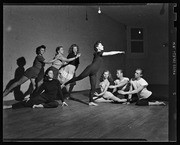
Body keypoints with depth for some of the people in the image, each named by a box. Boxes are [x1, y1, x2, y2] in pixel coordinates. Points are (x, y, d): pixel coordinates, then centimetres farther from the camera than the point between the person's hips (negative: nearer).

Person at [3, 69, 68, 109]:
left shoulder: (56, 82, 7)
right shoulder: (45, 83, 7)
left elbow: (60, 91, 8)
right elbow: (38, 91, 7)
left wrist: (63, 101, 5)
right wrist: (30, 97, -1)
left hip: (51, 99, 0)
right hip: (43, 96, 0)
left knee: (56, 103, -35)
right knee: (31, 101, -24)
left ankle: (41, 105, -31)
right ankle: (10, 106, -27)